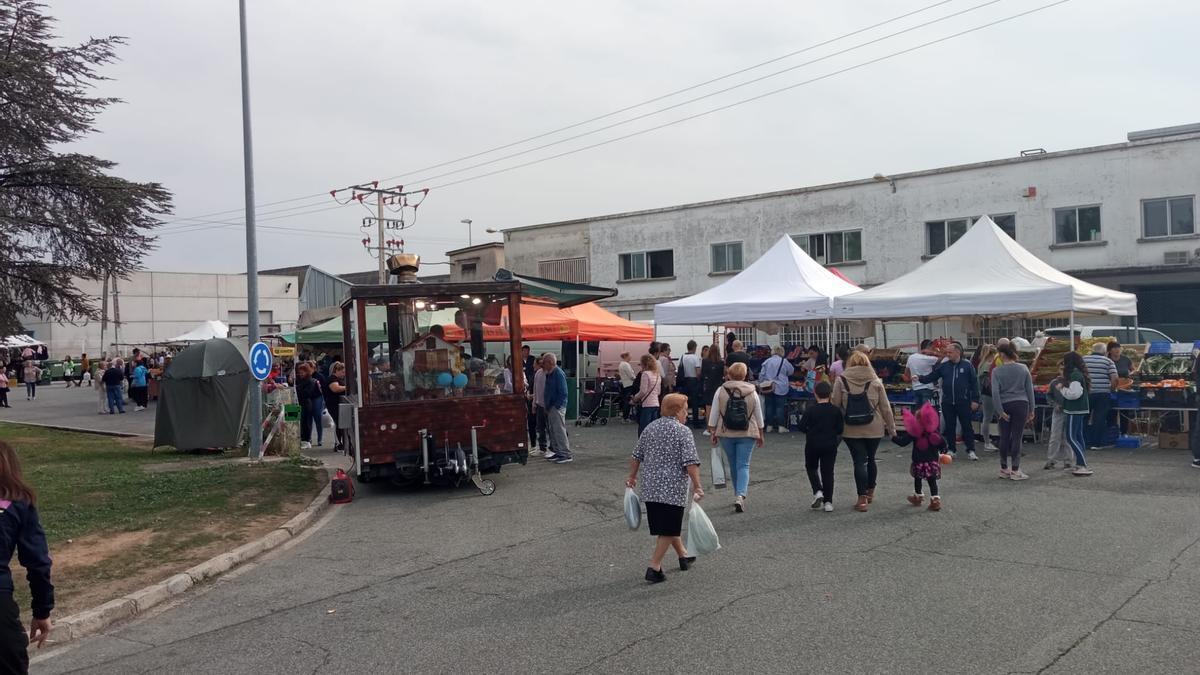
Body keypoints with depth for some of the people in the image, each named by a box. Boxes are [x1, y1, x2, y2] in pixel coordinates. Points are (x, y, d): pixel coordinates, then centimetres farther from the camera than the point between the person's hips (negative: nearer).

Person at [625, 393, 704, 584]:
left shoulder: (650, 428, 10)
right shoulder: (683, 432, -9)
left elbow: (636, 457, 16)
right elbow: (690, 463, -18)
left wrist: (632, 477, 27)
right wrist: (697, 486, -14)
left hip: (650, 488, 7)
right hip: (673, 489, -7)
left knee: (669, 525, 20)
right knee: (668, 529, 1)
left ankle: (683, 555, 38)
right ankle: (654, 568, -3)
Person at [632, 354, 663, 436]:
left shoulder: (646, 374, -10)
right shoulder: (658, 375, 13)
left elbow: (643, 391, -14)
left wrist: (635, 397, 0)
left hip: (646, 404, -8)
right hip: (656, 403, 8)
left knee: (643, 429, -4)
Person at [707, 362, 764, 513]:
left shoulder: (721, 391, -4)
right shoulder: (752, 392, -2)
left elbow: (714, 414, -3)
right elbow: (759, 416, 5)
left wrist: (713, 432, 7)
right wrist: (760, 434, 16)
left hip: (726, 434, 1)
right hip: (747, 435, -1)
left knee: (733, 465, 15)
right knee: (743, 465, -1)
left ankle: (738, 495, 26)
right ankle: (740, 495, -19)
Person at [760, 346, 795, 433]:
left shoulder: (767, 361, 1)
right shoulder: (784, 361, -5)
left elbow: (761, 375, 2)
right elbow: (791, 371, 10)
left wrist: (761, 384, 12)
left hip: (768, 388, 2)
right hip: (780, 388, -2)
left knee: (769, 406, 9)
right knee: (780, 406, 1)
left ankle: (769, 426, 12)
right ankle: (781, 426, -1)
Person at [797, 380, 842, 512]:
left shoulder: (810, 410, -10)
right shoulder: (836, 410, -4)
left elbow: (802, 427, -10)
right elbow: (840, 429, -3)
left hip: (813, 444, -1)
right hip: (830, 445, 2)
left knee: (811, 468, 19)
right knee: (828, 471, 7)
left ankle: (818, 491, -1)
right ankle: (828, 501, 5)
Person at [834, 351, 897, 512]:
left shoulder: (841, 381, -4)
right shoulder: (875, 381, 0)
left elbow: (836, 405, -4)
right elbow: (885, 407, 3)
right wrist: (891, 427, 11)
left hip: (851, 430, -2)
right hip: (874, 429, 2)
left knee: (859, 461, 0)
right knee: (871, 459, 18)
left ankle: (862, 498, -7)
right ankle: (870, 492, 34)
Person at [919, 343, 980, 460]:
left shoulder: (967, 366, -2)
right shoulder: (943, 366, 6)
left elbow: (974, 383, 0)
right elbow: (931, 377, 5)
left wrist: (975, 400, -4)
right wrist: (920, 379, -12)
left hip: (963, 402, -3)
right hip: (947, 402, 3)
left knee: (967, 426, 1)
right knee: (949, 427, 9)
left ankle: (971, 451, 8)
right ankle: (951, 450, 20)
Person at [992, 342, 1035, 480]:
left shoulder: (997, 371, -3)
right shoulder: (1023, 368, 2)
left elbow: (995, 392, -11)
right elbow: (1030, 390, 3)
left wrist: (1000, 411, -6)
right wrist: (1031, 410, 8)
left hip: (1005, 406, 0)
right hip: (1021, 404, 0)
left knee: (1004, 438, 10)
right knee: (1017, 438, 0)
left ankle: (1004, 469, 18)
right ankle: (1015, 470, 1)